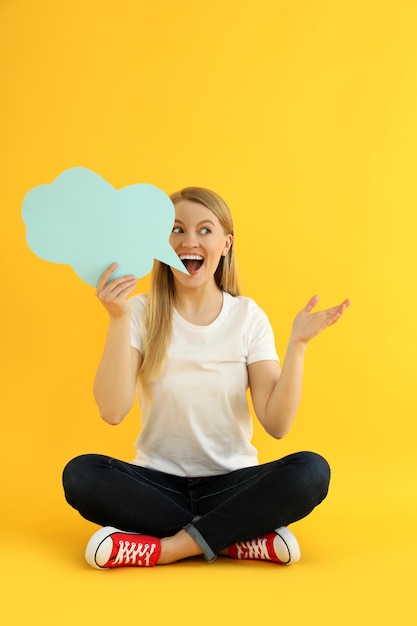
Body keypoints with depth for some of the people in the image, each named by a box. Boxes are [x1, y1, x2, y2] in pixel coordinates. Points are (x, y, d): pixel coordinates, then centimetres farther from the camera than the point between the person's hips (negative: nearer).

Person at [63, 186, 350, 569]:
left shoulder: (248, 316, -2)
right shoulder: (142, 313, -4)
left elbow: (277, 424, -9)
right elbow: (112, 412, -17)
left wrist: (297, 344, -19)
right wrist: (119, 320, -24)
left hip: (231, 484, 0)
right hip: (158, 481, 0)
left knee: (311, 472, -27)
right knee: (81, 474, -28)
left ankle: (165, 548, -22)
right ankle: (237, 537, -19)